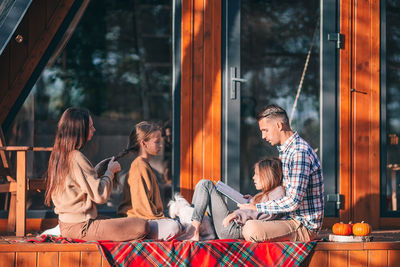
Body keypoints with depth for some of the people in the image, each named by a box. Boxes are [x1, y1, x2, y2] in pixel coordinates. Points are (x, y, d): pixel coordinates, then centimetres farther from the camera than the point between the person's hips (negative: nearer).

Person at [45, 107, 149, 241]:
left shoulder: (58, 154, 9)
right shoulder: (76, 158, -19)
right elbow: (100, 195, -19)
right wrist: (110, 171, -3)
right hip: (79, 228, -10)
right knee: (142, 226, -16)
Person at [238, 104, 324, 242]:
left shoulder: (299, 152, -19)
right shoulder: (284, 151, 15)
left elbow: (293, 201, -26)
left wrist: (257, 207, -19)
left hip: (304, 226, -11)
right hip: (291, 218, 11)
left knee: (251, 229, -30)